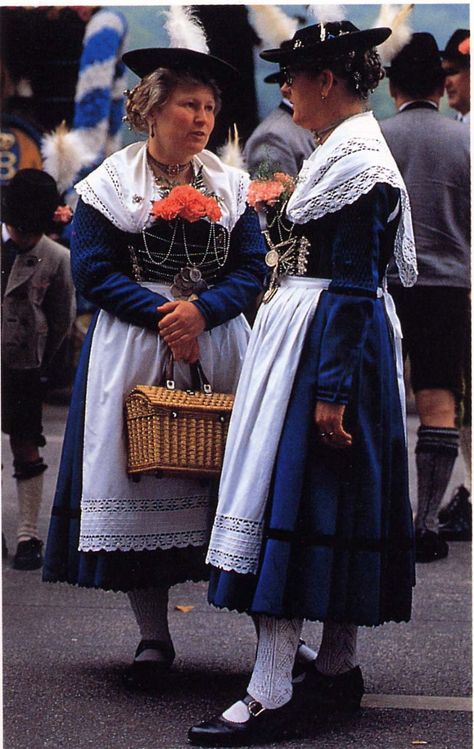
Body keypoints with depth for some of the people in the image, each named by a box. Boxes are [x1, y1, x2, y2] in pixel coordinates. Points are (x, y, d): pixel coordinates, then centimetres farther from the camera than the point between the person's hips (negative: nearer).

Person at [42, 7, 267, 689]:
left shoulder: (230, 185, 10)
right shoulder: (109, 184, 3)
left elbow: (252, 269, 5)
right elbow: (93, 272, -3)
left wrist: (202, 310, -13)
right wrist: (160, 314, -15)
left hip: (218, 345, 2)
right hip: (133, 349, -2)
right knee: (139, 480, -2)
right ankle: (153, 636, 7)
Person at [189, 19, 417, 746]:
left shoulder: (357, 164, -16)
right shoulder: (348, 151, 15)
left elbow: (354, 285, -21)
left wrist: (332, 389, -23)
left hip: (331, 339, -10)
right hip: (320, 331, 10)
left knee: (290, 496, -11)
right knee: (338, 503, 12)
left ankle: (271, 691, -11)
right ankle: (338, 665, 20)